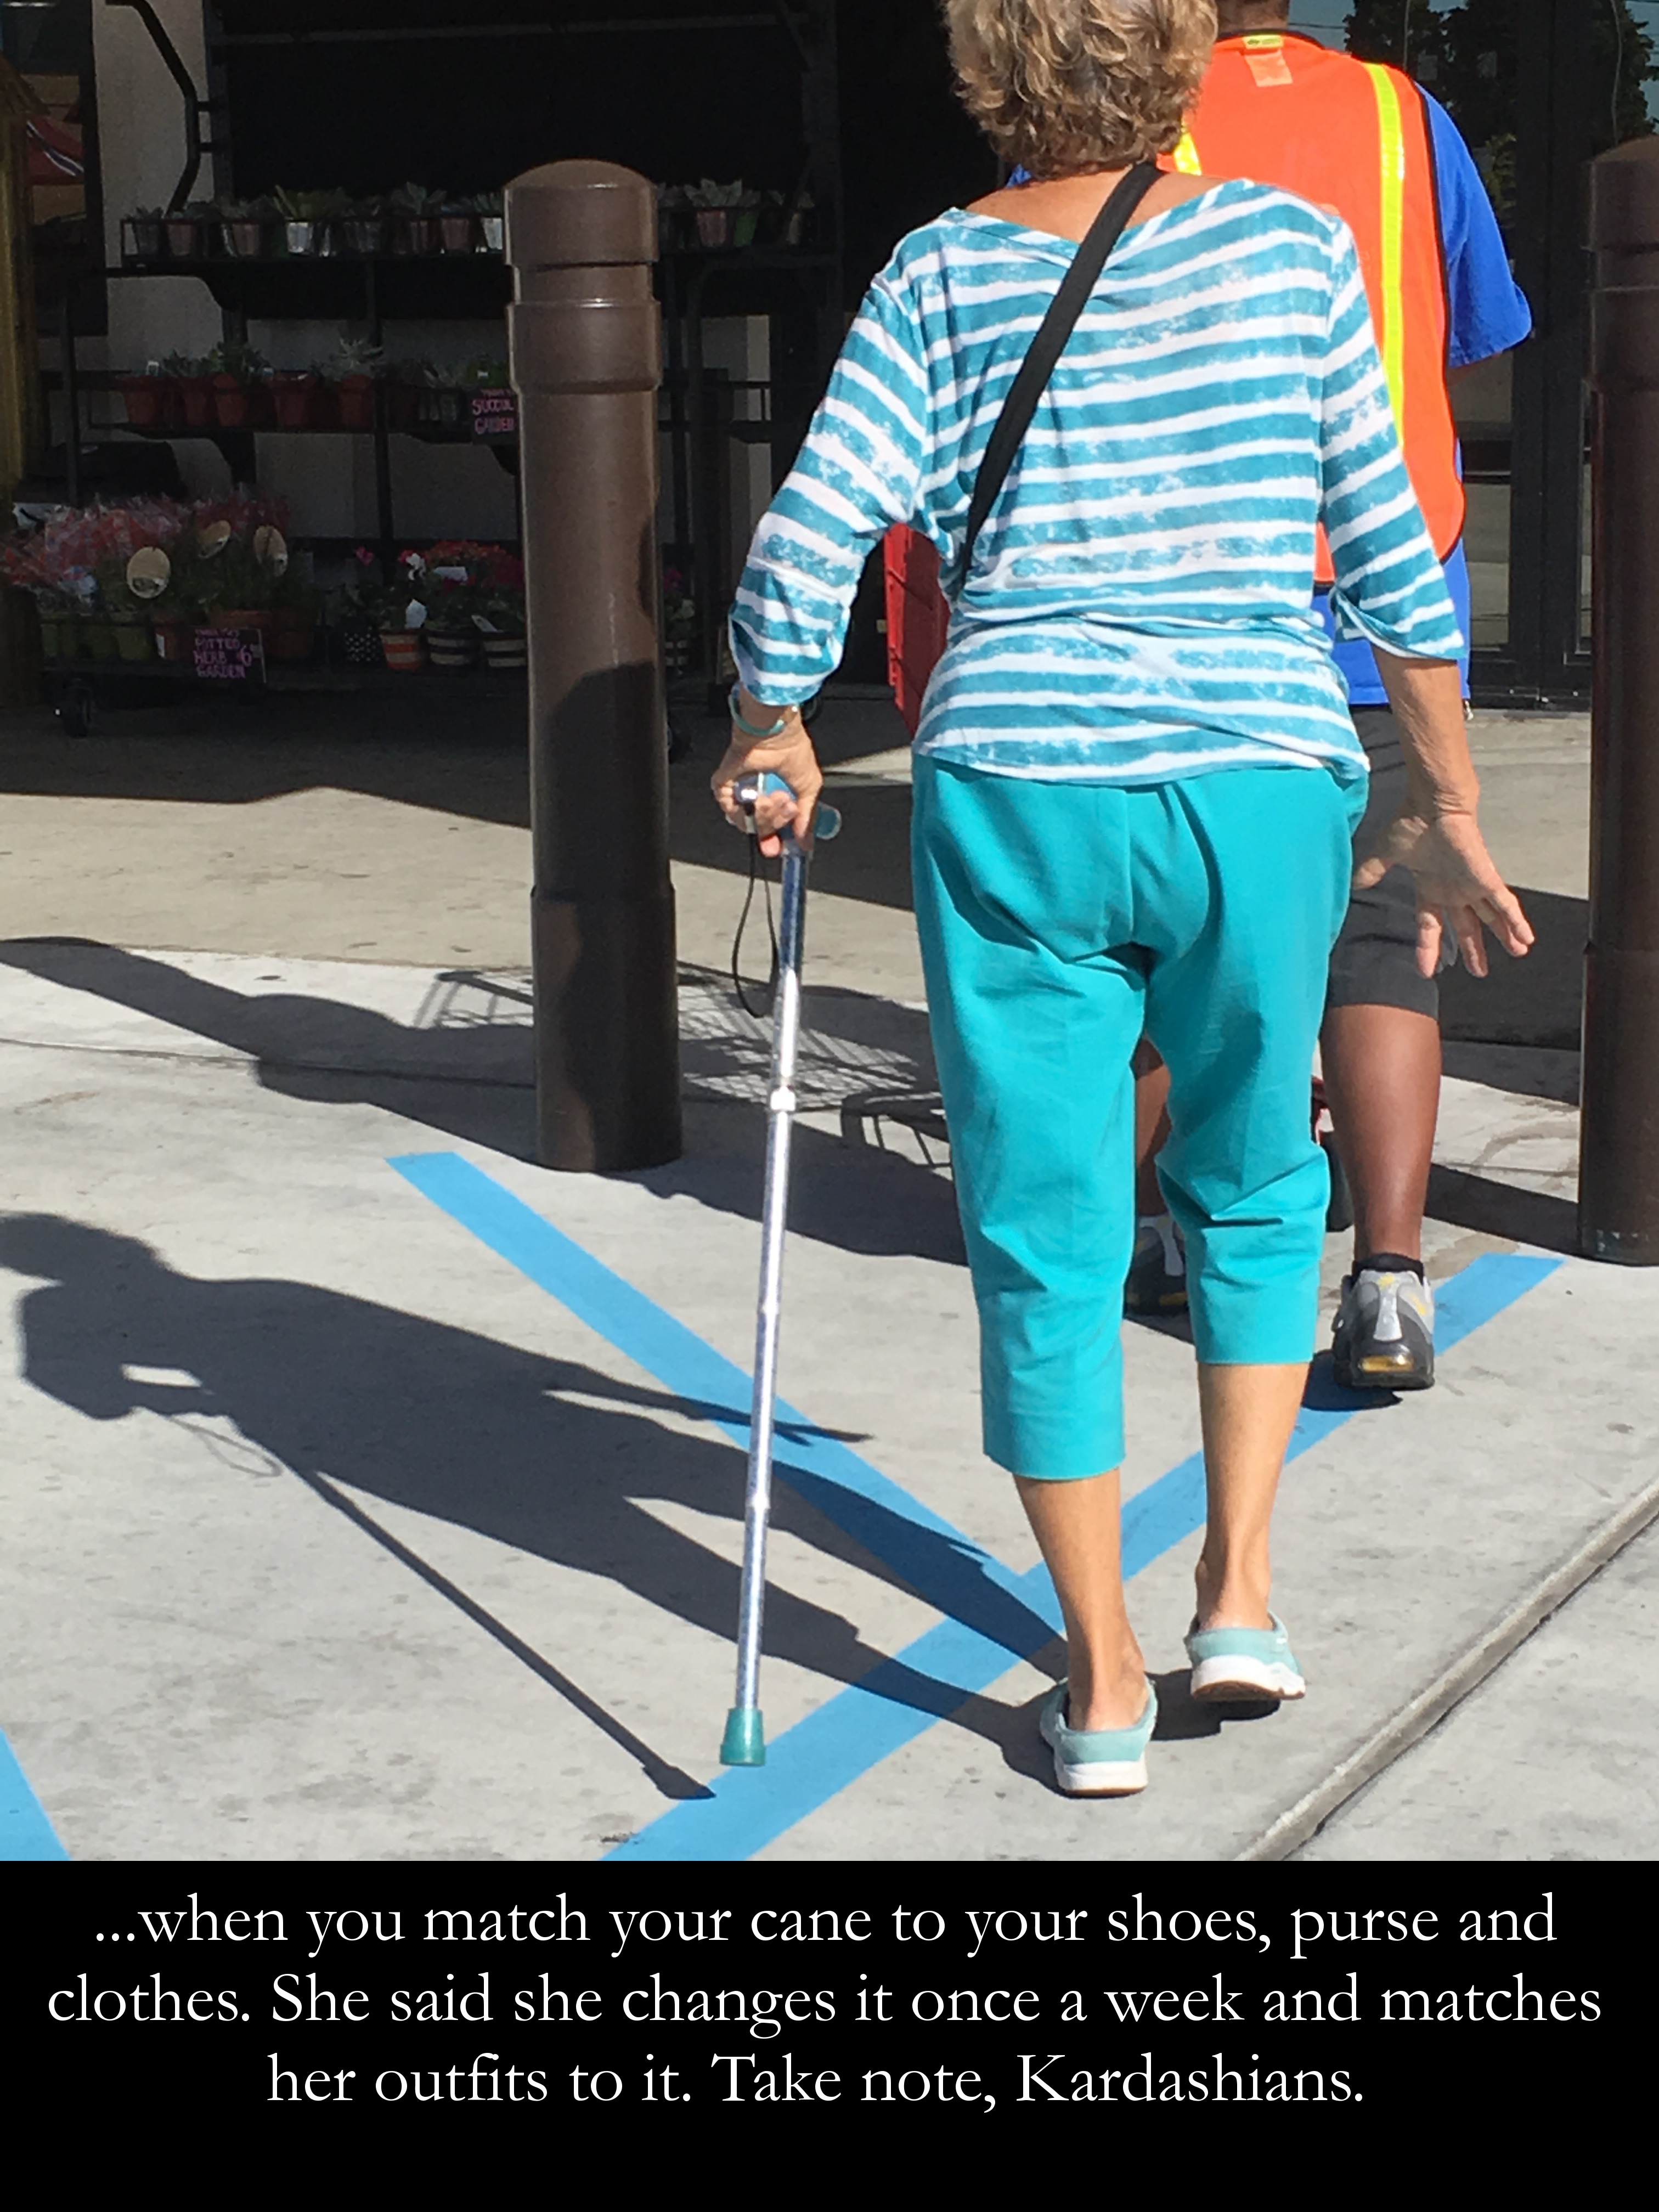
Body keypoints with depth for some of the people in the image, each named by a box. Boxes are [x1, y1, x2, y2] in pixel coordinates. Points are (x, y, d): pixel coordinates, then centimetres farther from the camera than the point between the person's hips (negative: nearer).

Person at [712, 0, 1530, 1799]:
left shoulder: (946, 273, 2)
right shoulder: (1287, 246, 3)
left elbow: (807, 548, -8)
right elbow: (1394, 558, 3)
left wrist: (771, 727, 10)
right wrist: (1446, 808, 11)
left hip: (1020, 791, -1)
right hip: (1262, 785, 1)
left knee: (1046, 1237, 9)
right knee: (1252, 1190, 24)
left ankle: (1104, 1683, 15)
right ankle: (1240, 1586, 20)